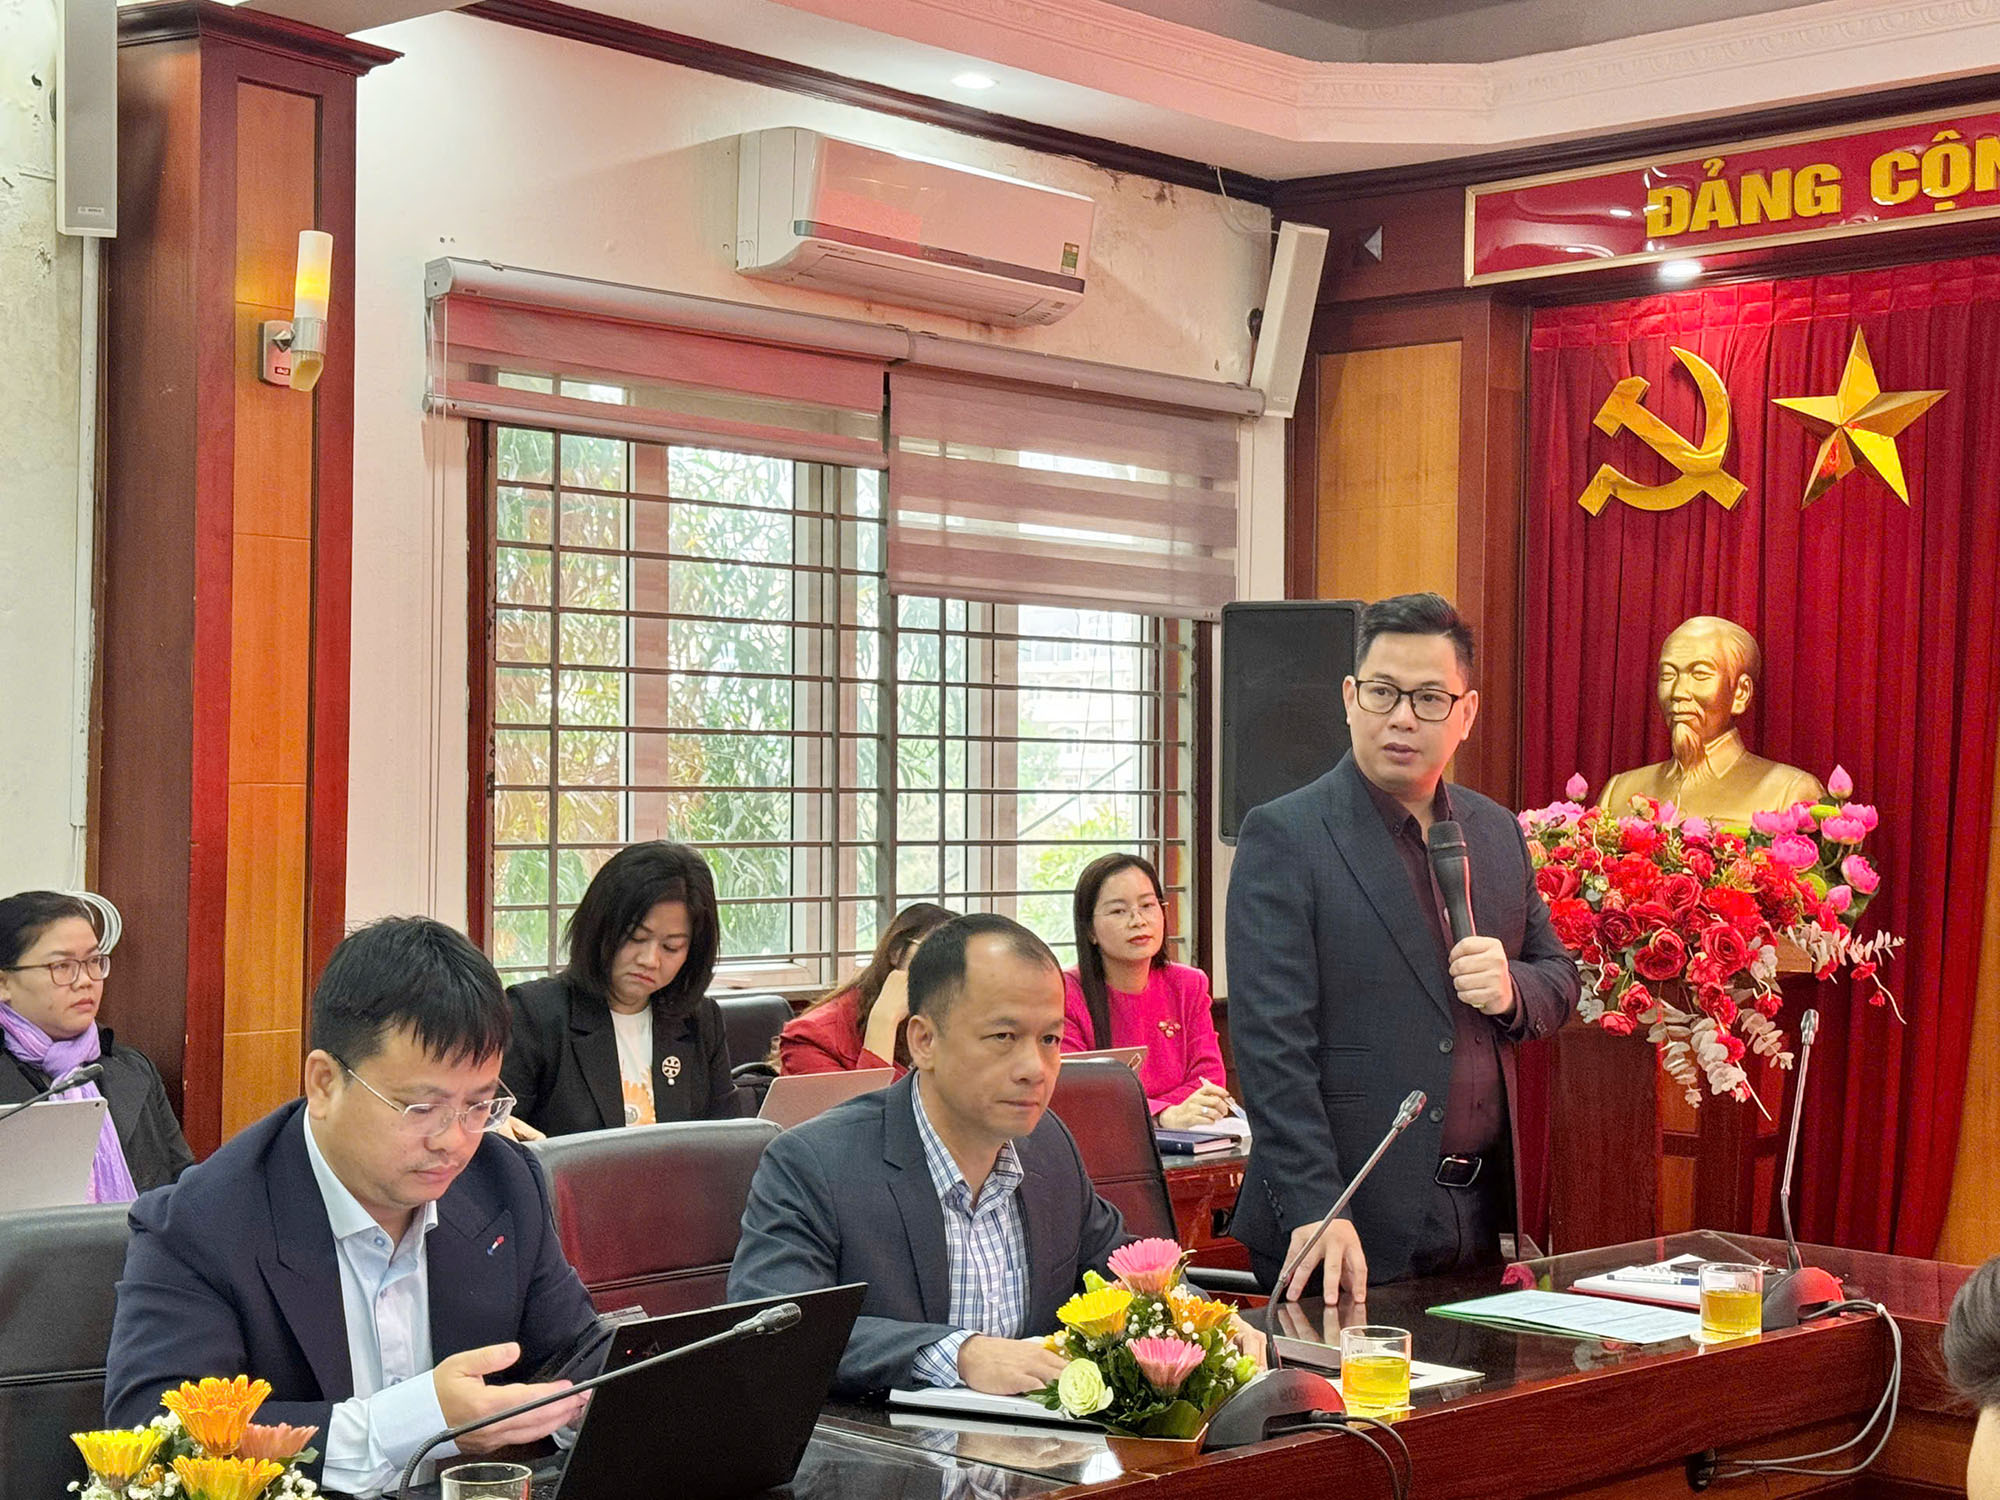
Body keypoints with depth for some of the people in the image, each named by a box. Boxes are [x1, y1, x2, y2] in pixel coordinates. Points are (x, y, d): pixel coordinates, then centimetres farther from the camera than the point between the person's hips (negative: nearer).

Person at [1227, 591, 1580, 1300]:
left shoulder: (1498, 833, 10)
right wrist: (1315, 1212, -22)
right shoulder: (1283, 836, -9)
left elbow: (1560, 979, 19)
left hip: (1479, 1214, 6)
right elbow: (1272, 1042, -15)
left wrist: (1511, 990, -6)